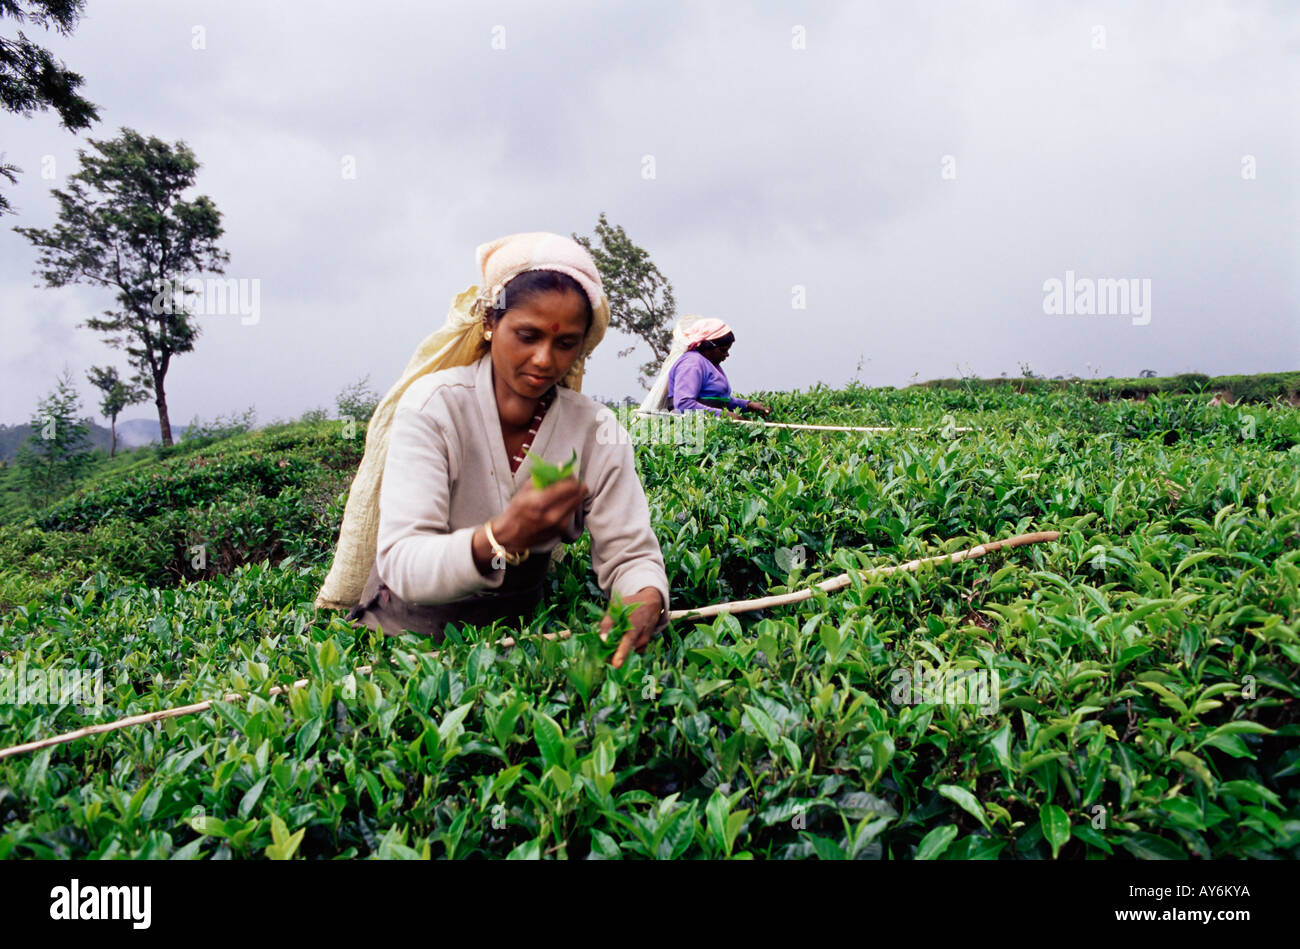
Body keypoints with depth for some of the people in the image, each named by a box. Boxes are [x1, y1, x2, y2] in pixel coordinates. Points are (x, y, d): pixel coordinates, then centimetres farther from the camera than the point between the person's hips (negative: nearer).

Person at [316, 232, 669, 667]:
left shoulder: (596, 431, -8)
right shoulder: (433, 406, -16)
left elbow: (631, 554, -9)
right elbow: (399, 562, -26)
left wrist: (646, 602, -34)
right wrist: (500, 539, -46)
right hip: (406, 630, -1)